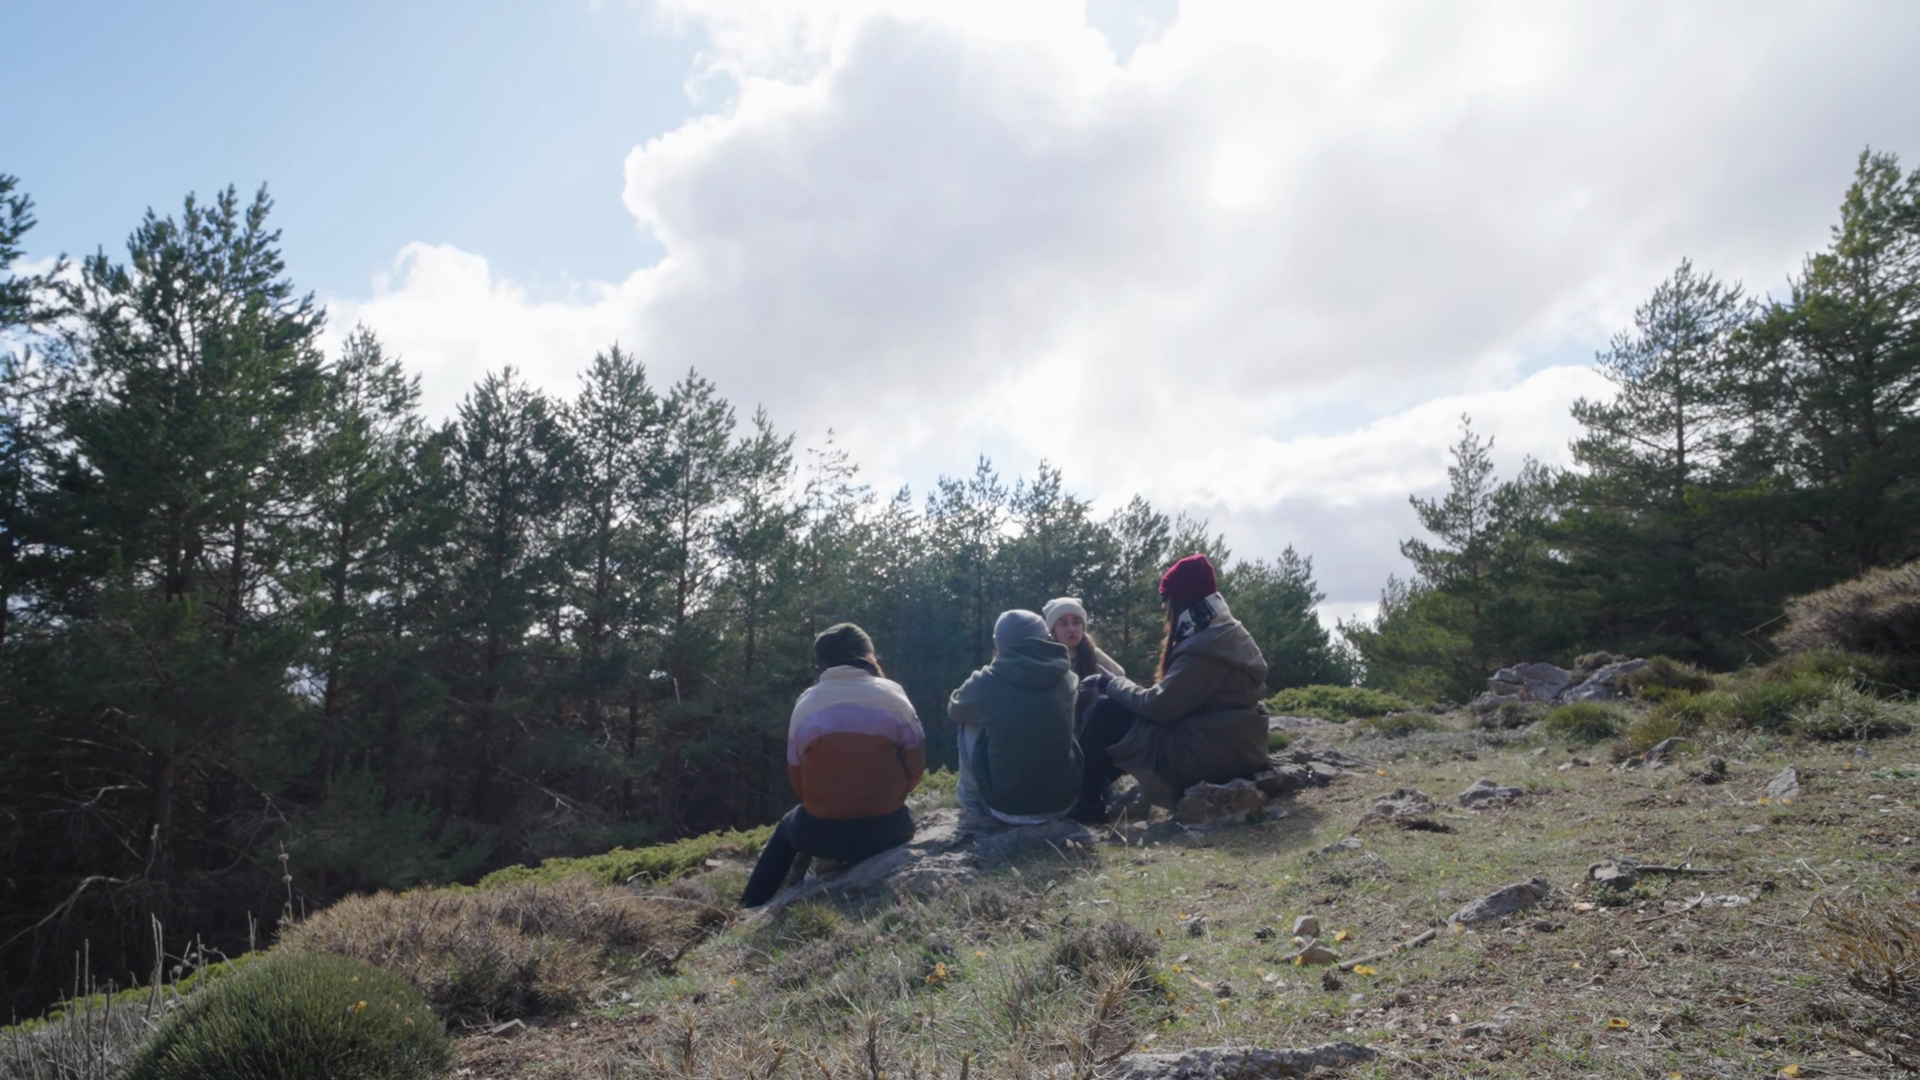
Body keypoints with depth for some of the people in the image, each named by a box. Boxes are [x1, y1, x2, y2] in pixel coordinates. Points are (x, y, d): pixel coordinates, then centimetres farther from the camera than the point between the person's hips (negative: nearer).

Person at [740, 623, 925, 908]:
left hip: (822, 833, 1)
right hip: (887, 830, -1)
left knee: (786, 828, 34)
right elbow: (916, 766, 0)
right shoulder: (892, 695, -3)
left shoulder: (805, 703, 2)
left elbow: (796, 777, 6)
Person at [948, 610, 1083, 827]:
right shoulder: (1065, 677, -3)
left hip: (1007, 807, -3)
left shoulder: (987, 681, -11)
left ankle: (975, 810, 21)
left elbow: (954, 711, 12)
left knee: (970, 725, 14)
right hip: (1062, 802, 3)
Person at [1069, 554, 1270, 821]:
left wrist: (1110, 682, -5)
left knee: (1106, 713, -7)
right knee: (1119, 707, 14)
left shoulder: (1204, 649, -21)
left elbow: (1158, 706, -20)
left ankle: (1086, 801, 7)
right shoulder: (1229, 635, 10)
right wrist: (1117, 684, 6)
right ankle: (1096, 789, 16)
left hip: (1211, 753, -10)